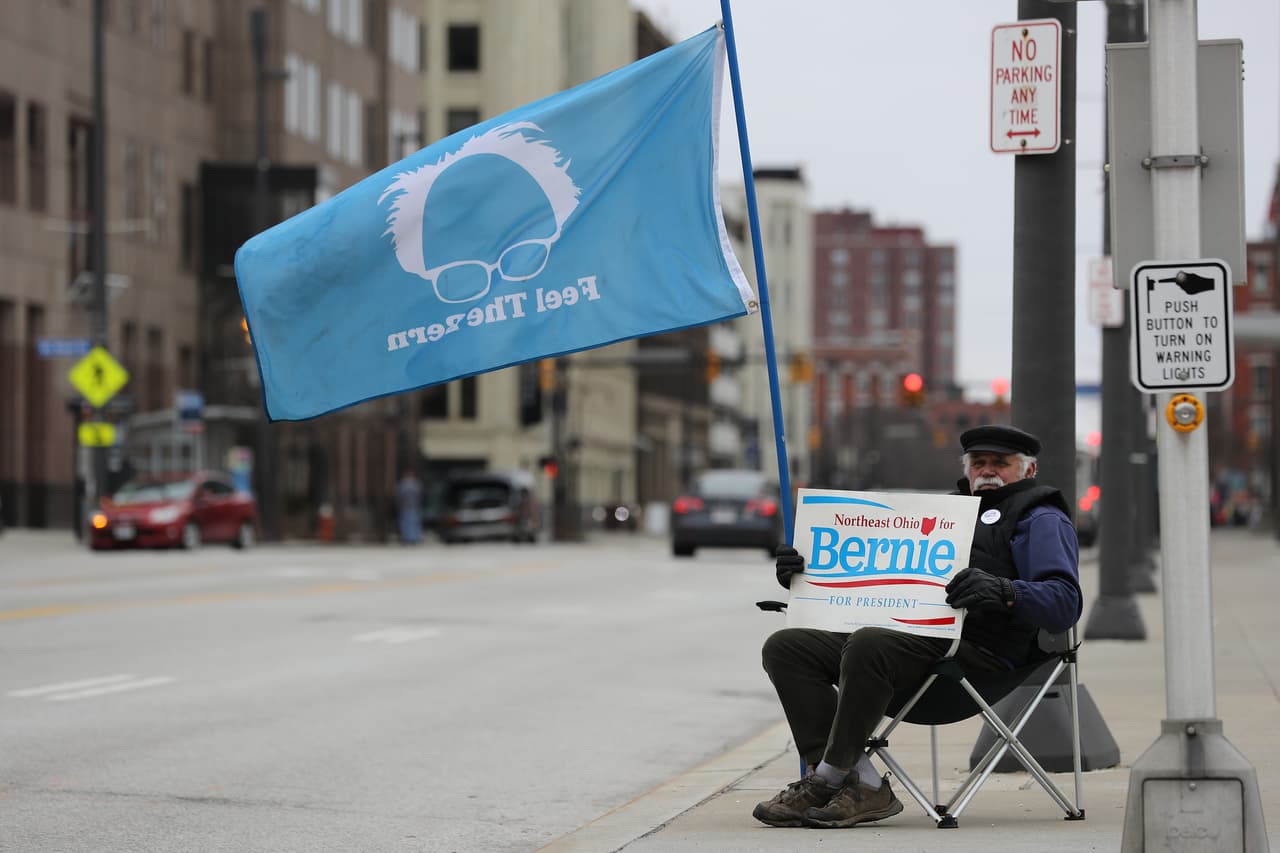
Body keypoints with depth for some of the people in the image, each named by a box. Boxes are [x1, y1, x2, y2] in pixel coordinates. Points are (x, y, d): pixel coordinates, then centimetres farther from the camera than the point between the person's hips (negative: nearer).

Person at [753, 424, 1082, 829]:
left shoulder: (1041, 520, 12)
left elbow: (1064, 602, -7)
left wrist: (1003, 591, -25)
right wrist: (806, 572, 15)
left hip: (974, 648, -8)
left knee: (869, 645, -36)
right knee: (786, 647, -11)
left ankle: (826, 780, -23)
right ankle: (862, 786, -20)